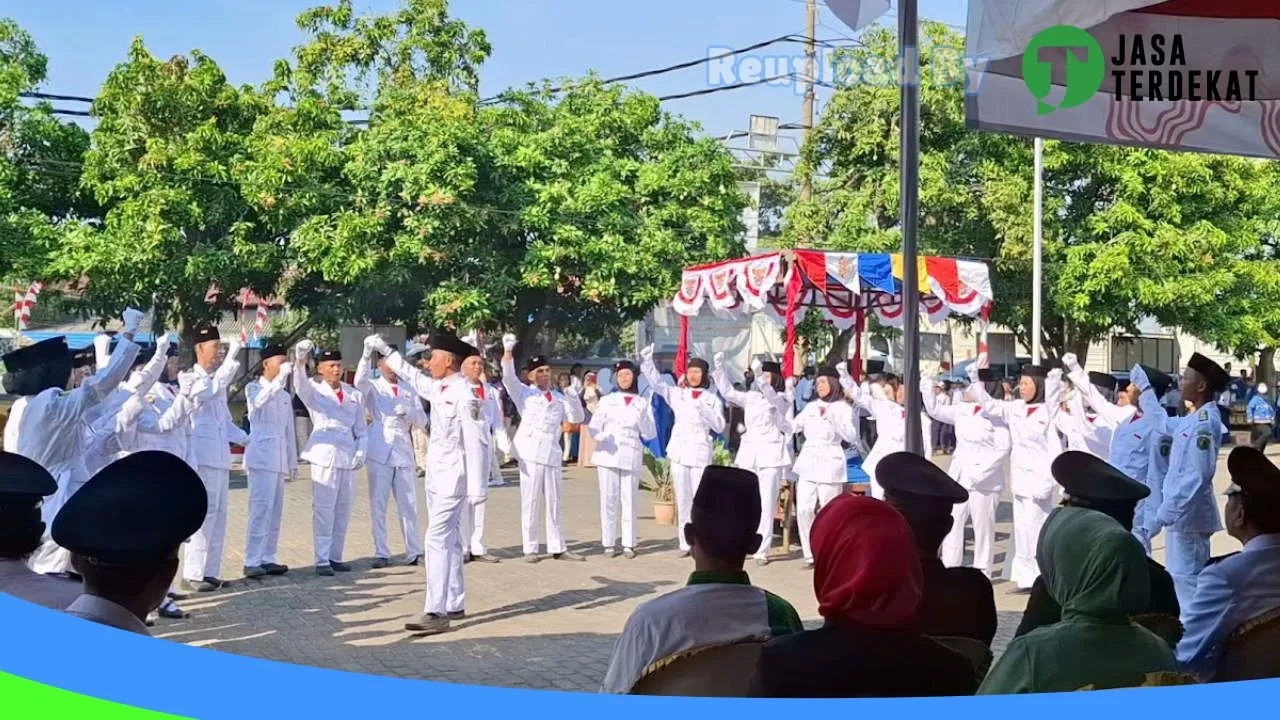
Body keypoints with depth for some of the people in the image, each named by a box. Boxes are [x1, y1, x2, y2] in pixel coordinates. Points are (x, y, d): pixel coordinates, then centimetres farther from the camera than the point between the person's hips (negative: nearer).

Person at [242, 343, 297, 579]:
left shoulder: (285, 396, 19)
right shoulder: (253, 388, 0)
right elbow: (259, 401, -25)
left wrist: (292, 461, 17)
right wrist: (280, 378, -35)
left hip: (279, 459, 7)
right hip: (261, 457, -7)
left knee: (275, 510, 6)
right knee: (260, 509, -12)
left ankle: (267, 559, 11)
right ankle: (252, 561, -10)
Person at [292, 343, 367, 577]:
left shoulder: (354, 394, 13)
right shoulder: (315, 390, 2)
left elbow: (361, 428, 17)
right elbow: (301, 386, -21)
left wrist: (362, 451, 2)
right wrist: (299, 363, -40)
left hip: (349, 456, 5)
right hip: (325, 454, -4)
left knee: (343, 510, 9)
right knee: (324, 509, -7)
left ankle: (335, 557, 18)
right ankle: (322, 560, -4)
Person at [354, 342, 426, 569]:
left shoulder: (408, 390, 15)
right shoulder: (373, 387, 6)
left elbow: (422, 420, 10)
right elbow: (360, 382, -19)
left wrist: (408, 410, -10)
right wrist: (366, 355, -34)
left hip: (403, 453, 2)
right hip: (379, 453, -2)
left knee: (408, 505, 2)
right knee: (378, 505, 0)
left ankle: (413, 551, 7)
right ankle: (381, 553, 5)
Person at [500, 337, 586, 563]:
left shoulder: (559, 398, 17)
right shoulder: (525, 393, 7)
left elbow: (576, 418, 15)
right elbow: (508, 377, -9)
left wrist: (575, 402, -6)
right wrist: (508, 351, -23)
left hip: (552, 453, 4)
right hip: (530, 452, -4)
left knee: (554, 502, 8)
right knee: (530, 502, -1)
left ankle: (558, 548, 14)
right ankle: (530, 549, 4)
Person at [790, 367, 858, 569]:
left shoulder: (843, 408, 0)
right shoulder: (811, 406, 16)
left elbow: (852, 436, -8)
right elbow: (793, 426, 19)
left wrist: (833, 420, -17)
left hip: (829, 463, -5)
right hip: (808, 463, 5)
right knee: (803, 510, -4)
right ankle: (811, 555, 3)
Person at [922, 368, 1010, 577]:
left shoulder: (996, 415, -10)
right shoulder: (962, 410, 9)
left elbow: (1003, 450, -13)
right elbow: (936, 411, 15)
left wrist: (980, 473, -19)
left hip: (984, 481, -6)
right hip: (958, 477, 6)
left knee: (983, 527, 1)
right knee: (952, 523, 5)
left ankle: (982, 573, 10)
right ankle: (949, 569, 10)